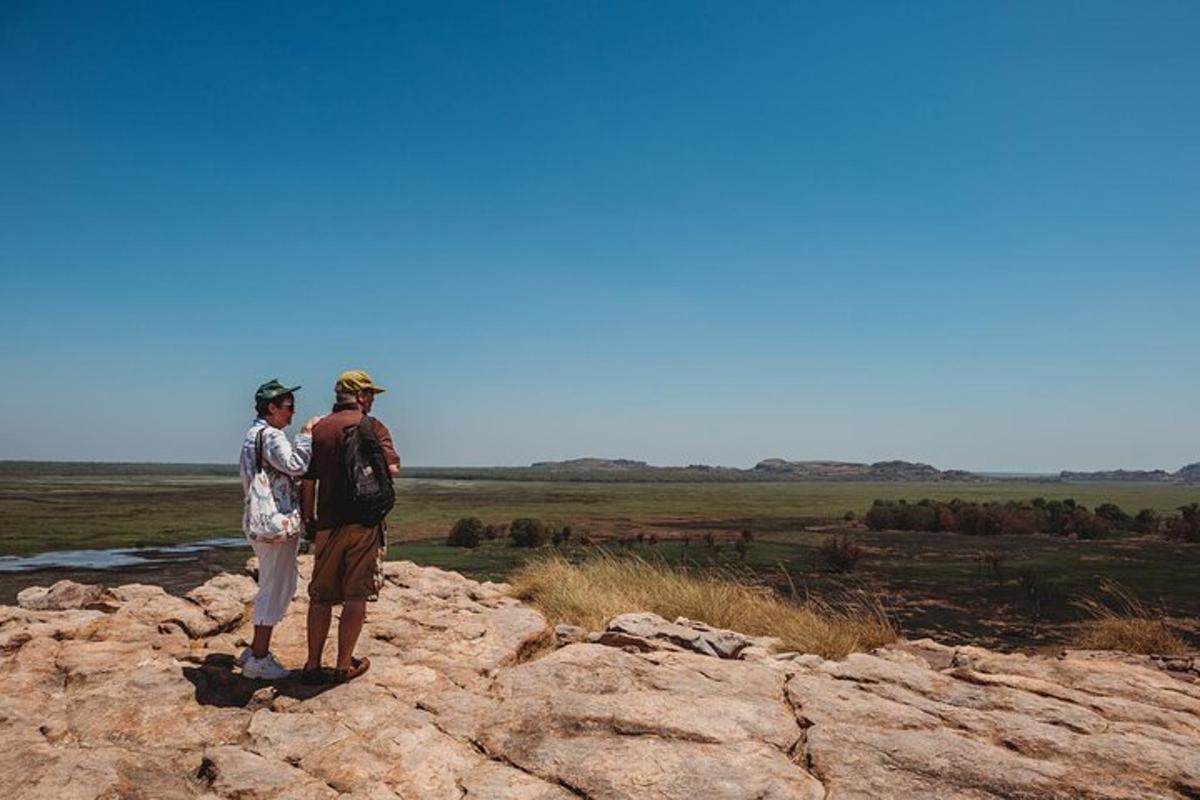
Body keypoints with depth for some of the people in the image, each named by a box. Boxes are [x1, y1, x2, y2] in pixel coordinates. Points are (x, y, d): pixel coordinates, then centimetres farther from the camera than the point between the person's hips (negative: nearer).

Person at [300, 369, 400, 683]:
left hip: (328, 523, 4)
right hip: (364, 520, -4)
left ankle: (313, 664, 18)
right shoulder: (372, 427, -4)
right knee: (356, 596, 5)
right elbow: (391, 469, -15)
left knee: (321, 596, 13)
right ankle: (345, 665, 11)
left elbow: (307, 481, 6)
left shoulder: (318, 429, 6)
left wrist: (308, 520, 15)